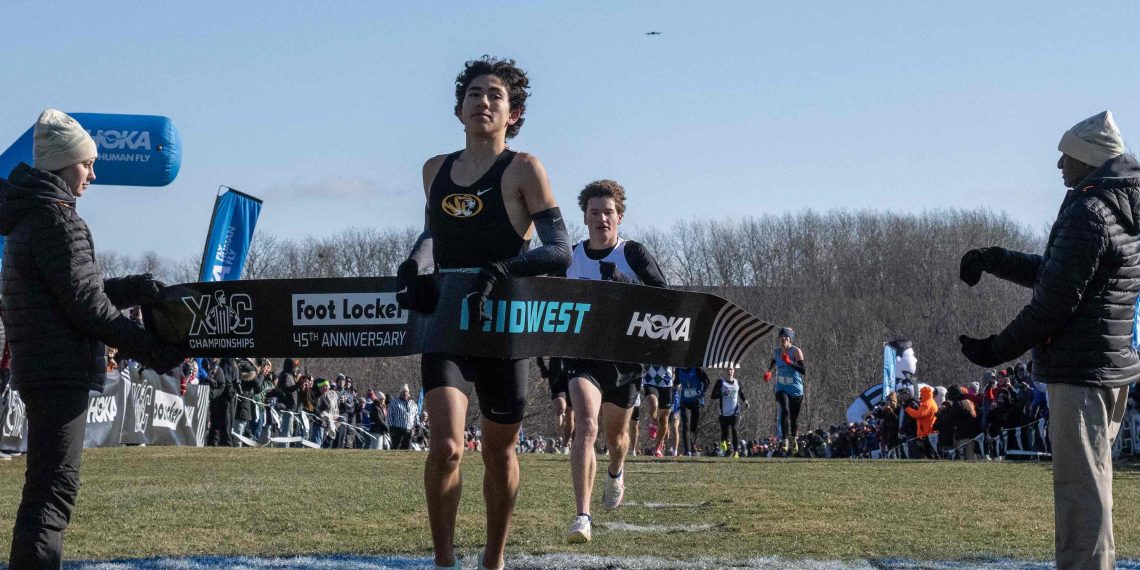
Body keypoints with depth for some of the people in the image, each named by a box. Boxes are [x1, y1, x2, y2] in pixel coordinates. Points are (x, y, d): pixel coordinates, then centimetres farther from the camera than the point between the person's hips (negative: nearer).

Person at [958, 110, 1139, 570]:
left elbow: (1053, 302, -19)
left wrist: (998, 349, -9)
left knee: (1081, 488, -8)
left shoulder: (1088, 214, -17)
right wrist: (993, 260, 18)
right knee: (1092, 484, 17)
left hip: (1079, 371, -10)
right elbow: (1054, 273, 22)